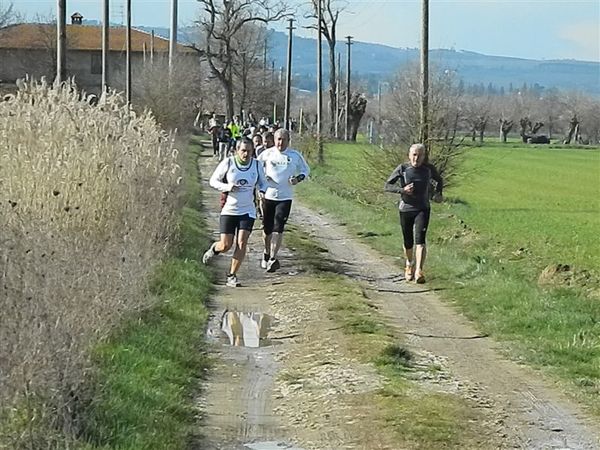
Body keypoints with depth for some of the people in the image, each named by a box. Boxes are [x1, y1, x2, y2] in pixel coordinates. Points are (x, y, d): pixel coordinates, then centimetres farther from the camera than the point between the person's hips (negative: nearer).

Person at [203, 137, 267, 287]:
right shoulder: (228, 163, -7)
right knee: (226, 245, -2)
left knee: (242, 243, -9)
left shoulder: (257, 165, 0)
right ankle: (214, 248, 36)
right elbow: (213, 180, -1)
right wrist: (227, 187, -19)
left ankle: (232, 276, 3)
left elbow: (262, 182, 15)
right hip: (229, 210, -2)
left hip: (247, 211, 2)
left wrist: (262, 191, -8)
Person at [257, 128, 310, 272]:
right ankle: (267, 253, 34)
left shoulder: (295, 155, 0)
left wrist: (298, 178, -6)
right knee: (267, 228, 9)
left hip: (285, 197, -1)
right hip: (268, 195, 1)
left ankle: (273, 258, -17)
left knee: (278, 228, -14)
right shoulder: (267, 153, 1)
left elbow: (306, 170, 14)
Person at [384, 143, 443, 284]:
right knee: (408, 242, 11)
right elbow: (388, 185, -3)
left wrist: (438, 193, 3)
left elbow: (439, 181, 20)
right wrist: (402, 190, -18)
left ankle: (419, 271, -25)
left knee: (420, 239, -17)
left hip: (422, 210, 0)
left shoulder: (429, 169, 0)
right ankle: (409, 264, 40)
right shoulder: (402, 169, -6)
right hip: (406, 209, 0)